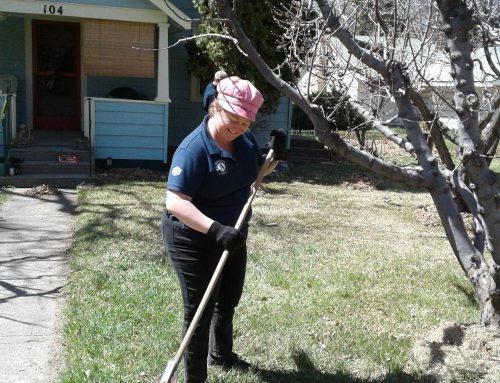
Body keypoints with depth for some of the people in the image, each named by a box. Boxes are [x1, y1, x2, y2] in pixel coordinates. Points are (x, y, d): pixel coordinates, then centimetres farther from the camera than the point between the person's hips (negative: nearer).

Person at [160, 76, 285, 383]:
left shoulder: (245, 139, -5)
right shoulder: (194, 149, -28)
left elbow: (256, 172, 13)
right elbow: (175, 202, -35)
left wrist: (275, 156, -8)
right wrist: (215, 229, -46)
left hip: (232, 236, 8)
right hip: (193, 240, -8)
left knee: (229, 300, 25)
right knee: (200, 310, 2)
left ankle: (221, 354, 51)